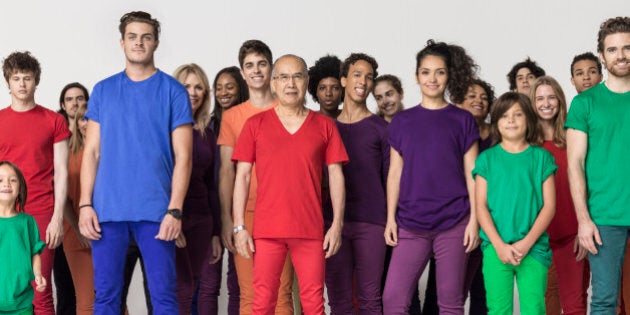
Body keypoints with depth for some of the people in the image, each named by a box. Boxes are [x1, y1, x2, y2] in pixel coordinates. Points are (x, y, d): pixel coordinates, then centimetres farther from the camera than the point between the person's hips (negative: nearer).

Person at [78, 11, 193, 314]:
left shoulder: (173, 91, 3)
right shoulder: (103, 90, 11)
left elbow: (182, 156, 0)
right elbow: (91, 152, 10)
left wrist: (175, 210, -9)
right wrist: (85, 204, -1)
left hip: (155, 210, -2)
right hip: (107, 209, 2)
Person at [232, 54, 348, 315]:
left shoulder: (324, 125, 8)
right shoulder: (255, 124, 6)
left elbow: (336, 175, 8)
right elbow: (242, 176, 5)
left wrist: (337, 224, 0)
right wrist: (239, 226, -2)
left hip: (311, 229, 1)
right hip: (267, 229, 0)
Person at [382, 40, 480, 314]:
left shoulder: (463, 120, 6)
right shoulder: (402, 121, 10)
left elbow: (471, 174, 4)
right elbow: (395, 173, 10)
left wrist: (474, 219, -3)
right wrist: (391, 218, 4)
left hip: (453, 222, -1)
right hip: (411, 223, 1)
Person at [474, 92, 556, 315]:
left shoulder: (541, 157, 7)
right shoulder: (487, 159, 7)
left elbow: (549, 206, 2)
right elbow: (481, 206, 2)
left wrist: (527, 243, -9)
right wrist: (499, 245, -9)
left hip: (533, 247, 0)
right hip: (496, 247, 0)